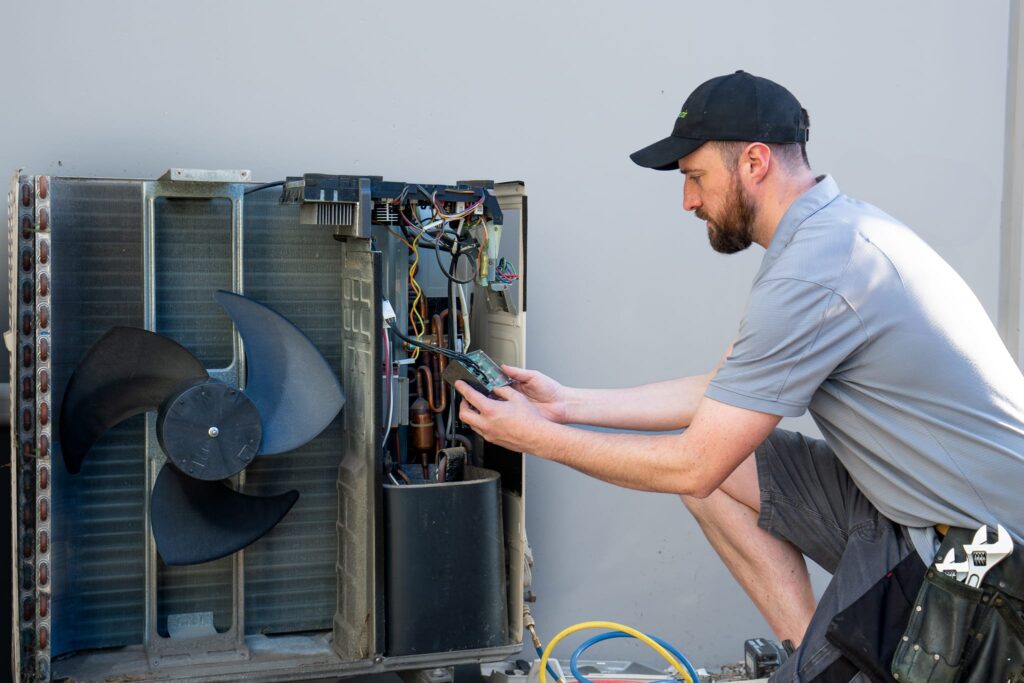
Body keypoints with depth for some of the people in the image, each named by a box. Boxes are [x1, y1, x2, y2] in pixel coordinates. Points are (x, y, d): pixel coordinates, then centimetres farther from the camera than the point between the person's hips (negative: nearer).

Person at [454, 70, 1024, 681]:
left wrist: (540, 438, -8)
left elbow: (692, 466, -19)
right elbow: (726, 390, 12)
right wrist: (569, 403, 11)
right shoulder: (838, 226, 7)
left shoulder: (811, 275, -24)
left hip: (972, 541, -10)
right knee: (721, 470, 6)